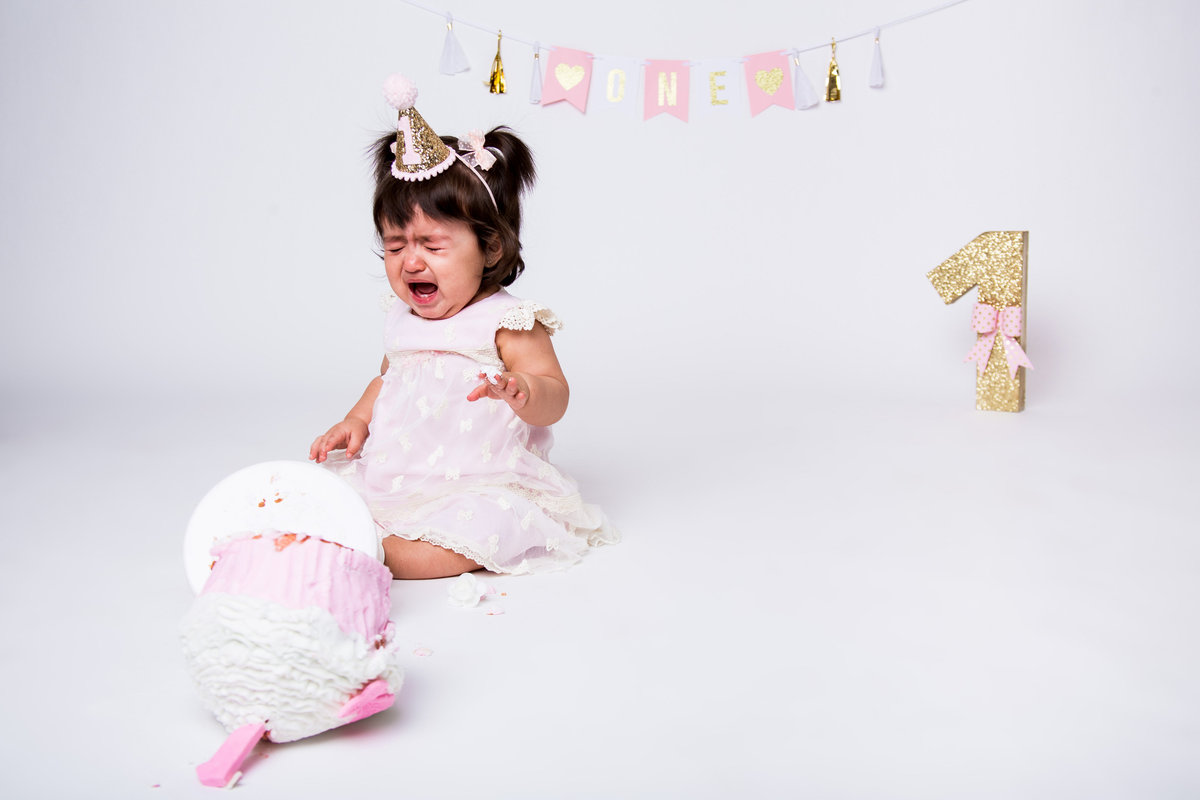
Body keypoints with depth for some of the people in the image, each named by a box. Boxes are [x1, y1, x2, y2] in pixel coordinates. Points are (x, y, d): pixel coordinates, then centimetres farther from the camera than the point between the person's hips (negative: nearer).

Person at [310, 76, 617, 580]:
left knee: (487, 528, -34)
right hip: (391, 478, 7)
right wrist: (356, 421, 12)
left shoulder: (504, 322, -8)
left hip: (475, 486, -7)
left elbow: (554, 398, -14)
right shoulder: (402, 321, 12)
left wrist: (522, 391, -37)